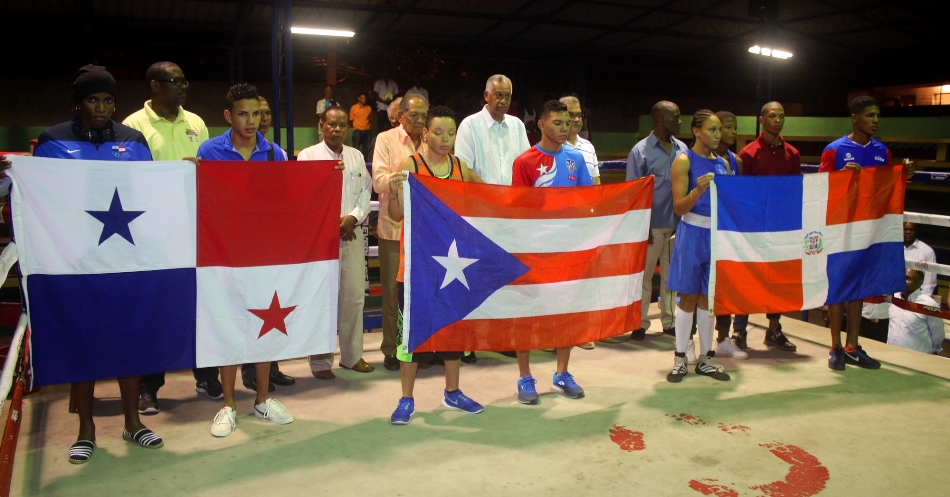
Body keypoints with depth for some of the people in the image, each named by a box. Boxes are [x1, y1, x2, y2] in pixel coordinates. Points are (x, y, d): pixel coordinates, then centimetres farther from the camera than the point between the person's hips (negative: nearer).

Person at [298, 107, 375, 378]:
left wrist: (353, 217, -7)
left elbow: (366, 191, 10)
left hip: (353, 234, 4)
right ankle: (321, 361, 7)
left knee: (354, 296, 7)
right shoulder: (308, 155, 2)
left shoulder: (356, 156, 16)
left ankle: (352, 355, 19)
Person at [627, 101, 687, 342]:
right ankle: (640, 323, 16)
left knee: (671, 274, 12)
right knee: (644, 275, 5)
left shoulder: (682, 149, 6)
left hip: (677, 224, 4)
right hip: (652, 224, -4)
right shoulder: (641, 150, -6)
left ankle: (669, 321, 23)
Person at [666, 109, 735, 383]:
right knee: (689, 296, 1)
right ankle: (680, 358, 12)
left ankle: (705, 358, 20)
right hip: (693, 233, -5)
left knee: (708, 297, 10)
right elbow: (678, 208, -12)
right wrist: (698, 190, -26)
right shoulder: (684, 161, -5)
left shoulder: (723, 163, 11)